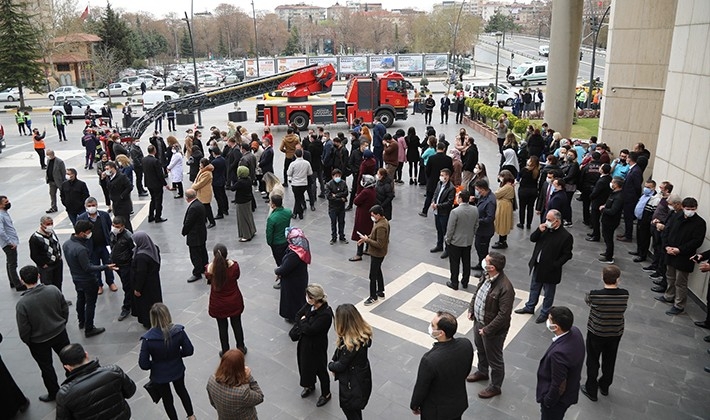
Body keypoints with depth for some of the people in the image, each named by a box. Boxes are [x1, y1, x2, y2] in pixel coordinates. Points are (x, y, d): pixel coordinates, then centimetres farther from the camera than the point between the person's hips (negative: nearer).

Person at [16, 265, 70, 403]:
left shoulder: (22, 303, -28)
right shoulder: (53, 290, -19)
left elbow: (24, 330, -17)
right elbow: (65, 309, -5)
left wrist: (27, 341, 3)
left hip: (38, 342, -3)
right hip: (59, 333, 3)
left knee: (46, 367, 19)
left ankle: (54, 393, 37)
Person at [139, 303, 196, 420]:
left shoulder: (148, 338, -28)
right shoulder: (178, 331, -24)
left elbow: (143, 364, -21)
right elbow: (189, 351, -15)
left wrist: (154, 364, 1)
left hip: (159, 374, -2)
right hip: (177, 370, 2)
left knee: (167, 398, 25)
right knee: (182, 390, 32)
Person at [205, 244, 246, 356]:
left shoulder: (210, 268, -23)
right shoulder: (234, 265, -23)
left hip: (218, 304, 0)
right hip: (234, 302, 1)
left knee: (222, 327, 18)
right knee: (237, 325, 21)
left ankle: (225, 352, 32)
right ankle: (241, 348, 38)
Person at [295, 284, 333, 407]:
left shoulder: (325, 314, -33)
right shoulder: (309, 305, -10)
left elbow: (310, 330, -32)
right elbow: (298, 316, -1)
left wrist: (303, 321, -16)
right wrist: (304, 325, -16)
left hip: (317, 346, -7)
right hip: (305, 342, 7)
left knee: (320, 369, 13)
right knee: (305, 365, 26)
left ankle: (326, 394, 37)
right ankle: (310, 386, 53)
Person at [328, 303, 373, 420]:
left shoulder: (350, 344, -38)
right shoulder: (363, 331, -13)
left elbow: (341, 366, -21)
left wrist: (330, 365, -2)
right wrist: (335, 363, -8)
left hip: (351, 382, -7)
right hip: (361, 376, 8)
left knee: (349, 407, 19)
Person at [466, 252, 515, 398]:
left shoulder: (505, 288, -33)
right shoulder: (486, 276, -9)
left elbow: (504, 314, -28)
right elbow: (477, 291, 10)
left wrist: (487, 329, -23)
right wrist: (471, 309, 4)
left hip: (493, 329, -8)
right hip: (478, 321, 8)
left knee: (494, 359, 14)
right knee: (480, 349, 31)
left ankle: (495, 387, 36)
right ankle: (482, 372, 57)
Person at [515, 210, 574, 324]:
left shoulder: (566, 236, -20)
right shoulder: (545, 229, -4)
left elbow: (567, 255, -16)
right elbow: (532, 239, 2)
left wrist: (554, 265, -21)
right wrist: (539, 230, -16)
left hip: (550, 270, -6)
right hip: (537, 266, 6)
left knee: (548, 293, 14)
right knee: (534, 288, 24)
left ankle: (545, 313, 32)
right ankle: (529, 307, 43)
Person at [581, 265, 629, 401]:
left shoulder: (595, 295, -27)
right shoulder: (624, 294, -19)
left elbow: (587, 300, -5)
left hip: (596, 333, -3)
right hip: (616, 333, 3)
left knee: (593, 362, 17)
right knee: (609, 361, 25)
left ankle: (591, 390, 32)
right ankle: (604, 386, 46)